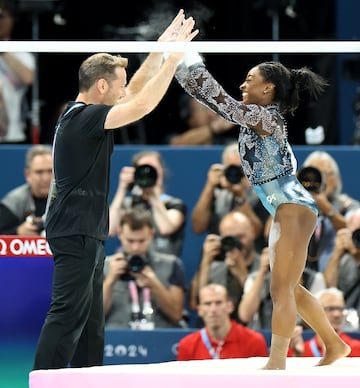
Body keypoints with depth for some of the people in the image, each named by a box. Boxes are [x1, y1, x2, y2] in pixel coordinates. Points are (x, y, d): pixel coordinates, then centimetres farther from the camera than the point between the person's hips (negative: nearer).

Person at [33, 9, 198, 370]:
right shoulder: (83, 117, -17)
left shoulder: (83, 112, 13)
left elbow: (135, 91, 21)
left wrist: (161, 48, 15)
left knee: (90, 320, 13)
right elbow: (142, 105, -24)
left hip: (87, 232, 11)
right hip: (75, 232, -11)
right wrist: (173, 57, -18)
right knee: (67, 315, -12)